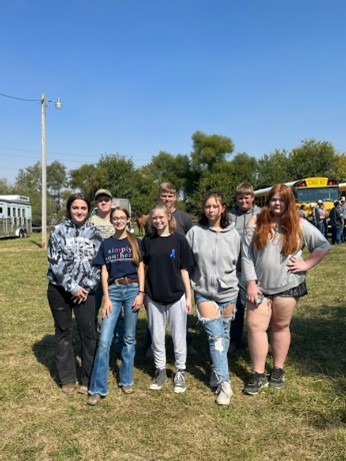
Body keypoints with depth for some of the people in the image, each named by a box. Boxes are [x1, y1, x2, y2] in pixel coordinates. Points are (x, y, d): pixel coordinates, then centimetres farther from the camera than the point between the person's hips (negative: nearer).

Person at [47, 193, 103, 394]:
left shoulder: (95, 233, 2)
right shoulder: (59, 231, -3)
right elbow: (55, 263, -9)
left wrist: (86, 287, -7)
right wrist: (72, 287, -13)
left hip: (86, 289, 1)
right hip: (60, 289, -1)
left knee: (89, 333, 1)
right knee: (64, 332, 9)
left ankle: (89, 379, 15)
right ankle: (68, 379, 22)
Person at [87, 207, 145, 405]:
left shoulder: (136, 242, 5)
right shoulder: (106, 244, 7)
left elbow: (141, 268, 3)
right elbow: (104, 273, 5)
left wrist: (141, 293, -6)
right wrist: (106, 298, -2)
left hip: (132, 289, 0)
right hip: (113, 291, 1)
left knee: (129, 338, 8)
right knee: (104, 340, -6)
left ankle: (126, 380, 23)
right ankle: (98, 388, 1)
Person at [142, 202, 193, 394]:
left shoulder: (179, 240, -5)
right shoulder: (147, 241, 2)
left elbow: (184, 270, -1)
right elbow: (144, 268, 7)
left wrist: (189, 296, -1)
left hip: (176, 296, -2)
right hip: (154, 297, 2)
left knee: (178, 337, 8)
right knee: (157, 337, 11)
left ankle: (180, 373, 23)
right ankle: (160, 371, 28)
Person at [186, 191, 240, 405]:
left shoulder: (233, 234, -1)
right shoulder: (195, 232, -5)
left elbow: (236, 263, 9)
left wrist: (230, 281, 11)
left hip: (228, 292, 3)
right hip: (204, 292, -2)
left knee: (224, 335, 13)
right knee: (216, 336, -8)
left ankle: (218, 372, 33)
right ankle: (224, 383, -2)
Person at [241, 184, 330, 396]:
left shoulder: (299, 225, -1)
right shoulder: (256, 223, -3)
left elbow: (324, 245, 5)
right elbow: (246, 255, -4)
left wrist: (307, 264, -6)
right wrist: (251, 282, -9)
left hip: (287, 286, 0)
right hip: (260, 285, 1)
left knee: (280, 327, 12)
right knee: (255, 326, -1)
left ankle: (278, 370, 28)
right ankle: (259, 374, 11)